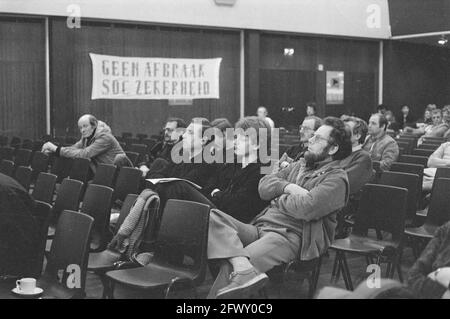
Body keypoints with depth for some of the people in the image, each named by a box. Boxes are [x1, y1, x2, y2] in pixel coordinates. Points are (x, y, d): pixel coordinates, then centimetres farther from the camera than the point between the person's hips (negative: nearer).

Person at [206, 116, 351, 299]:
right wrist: (288, 187, -4)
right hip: (259, 227, 8)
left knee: (230, 266, -31)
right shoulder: (299, 165, 25)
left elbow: (306, 208, -17)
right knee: (211, 217, -20)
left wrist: (278, 197, 1)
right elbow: (264, 186, 15)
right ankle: (243, 267, -41)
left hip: (289, 237, -8)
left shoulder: (336, 178, -1)